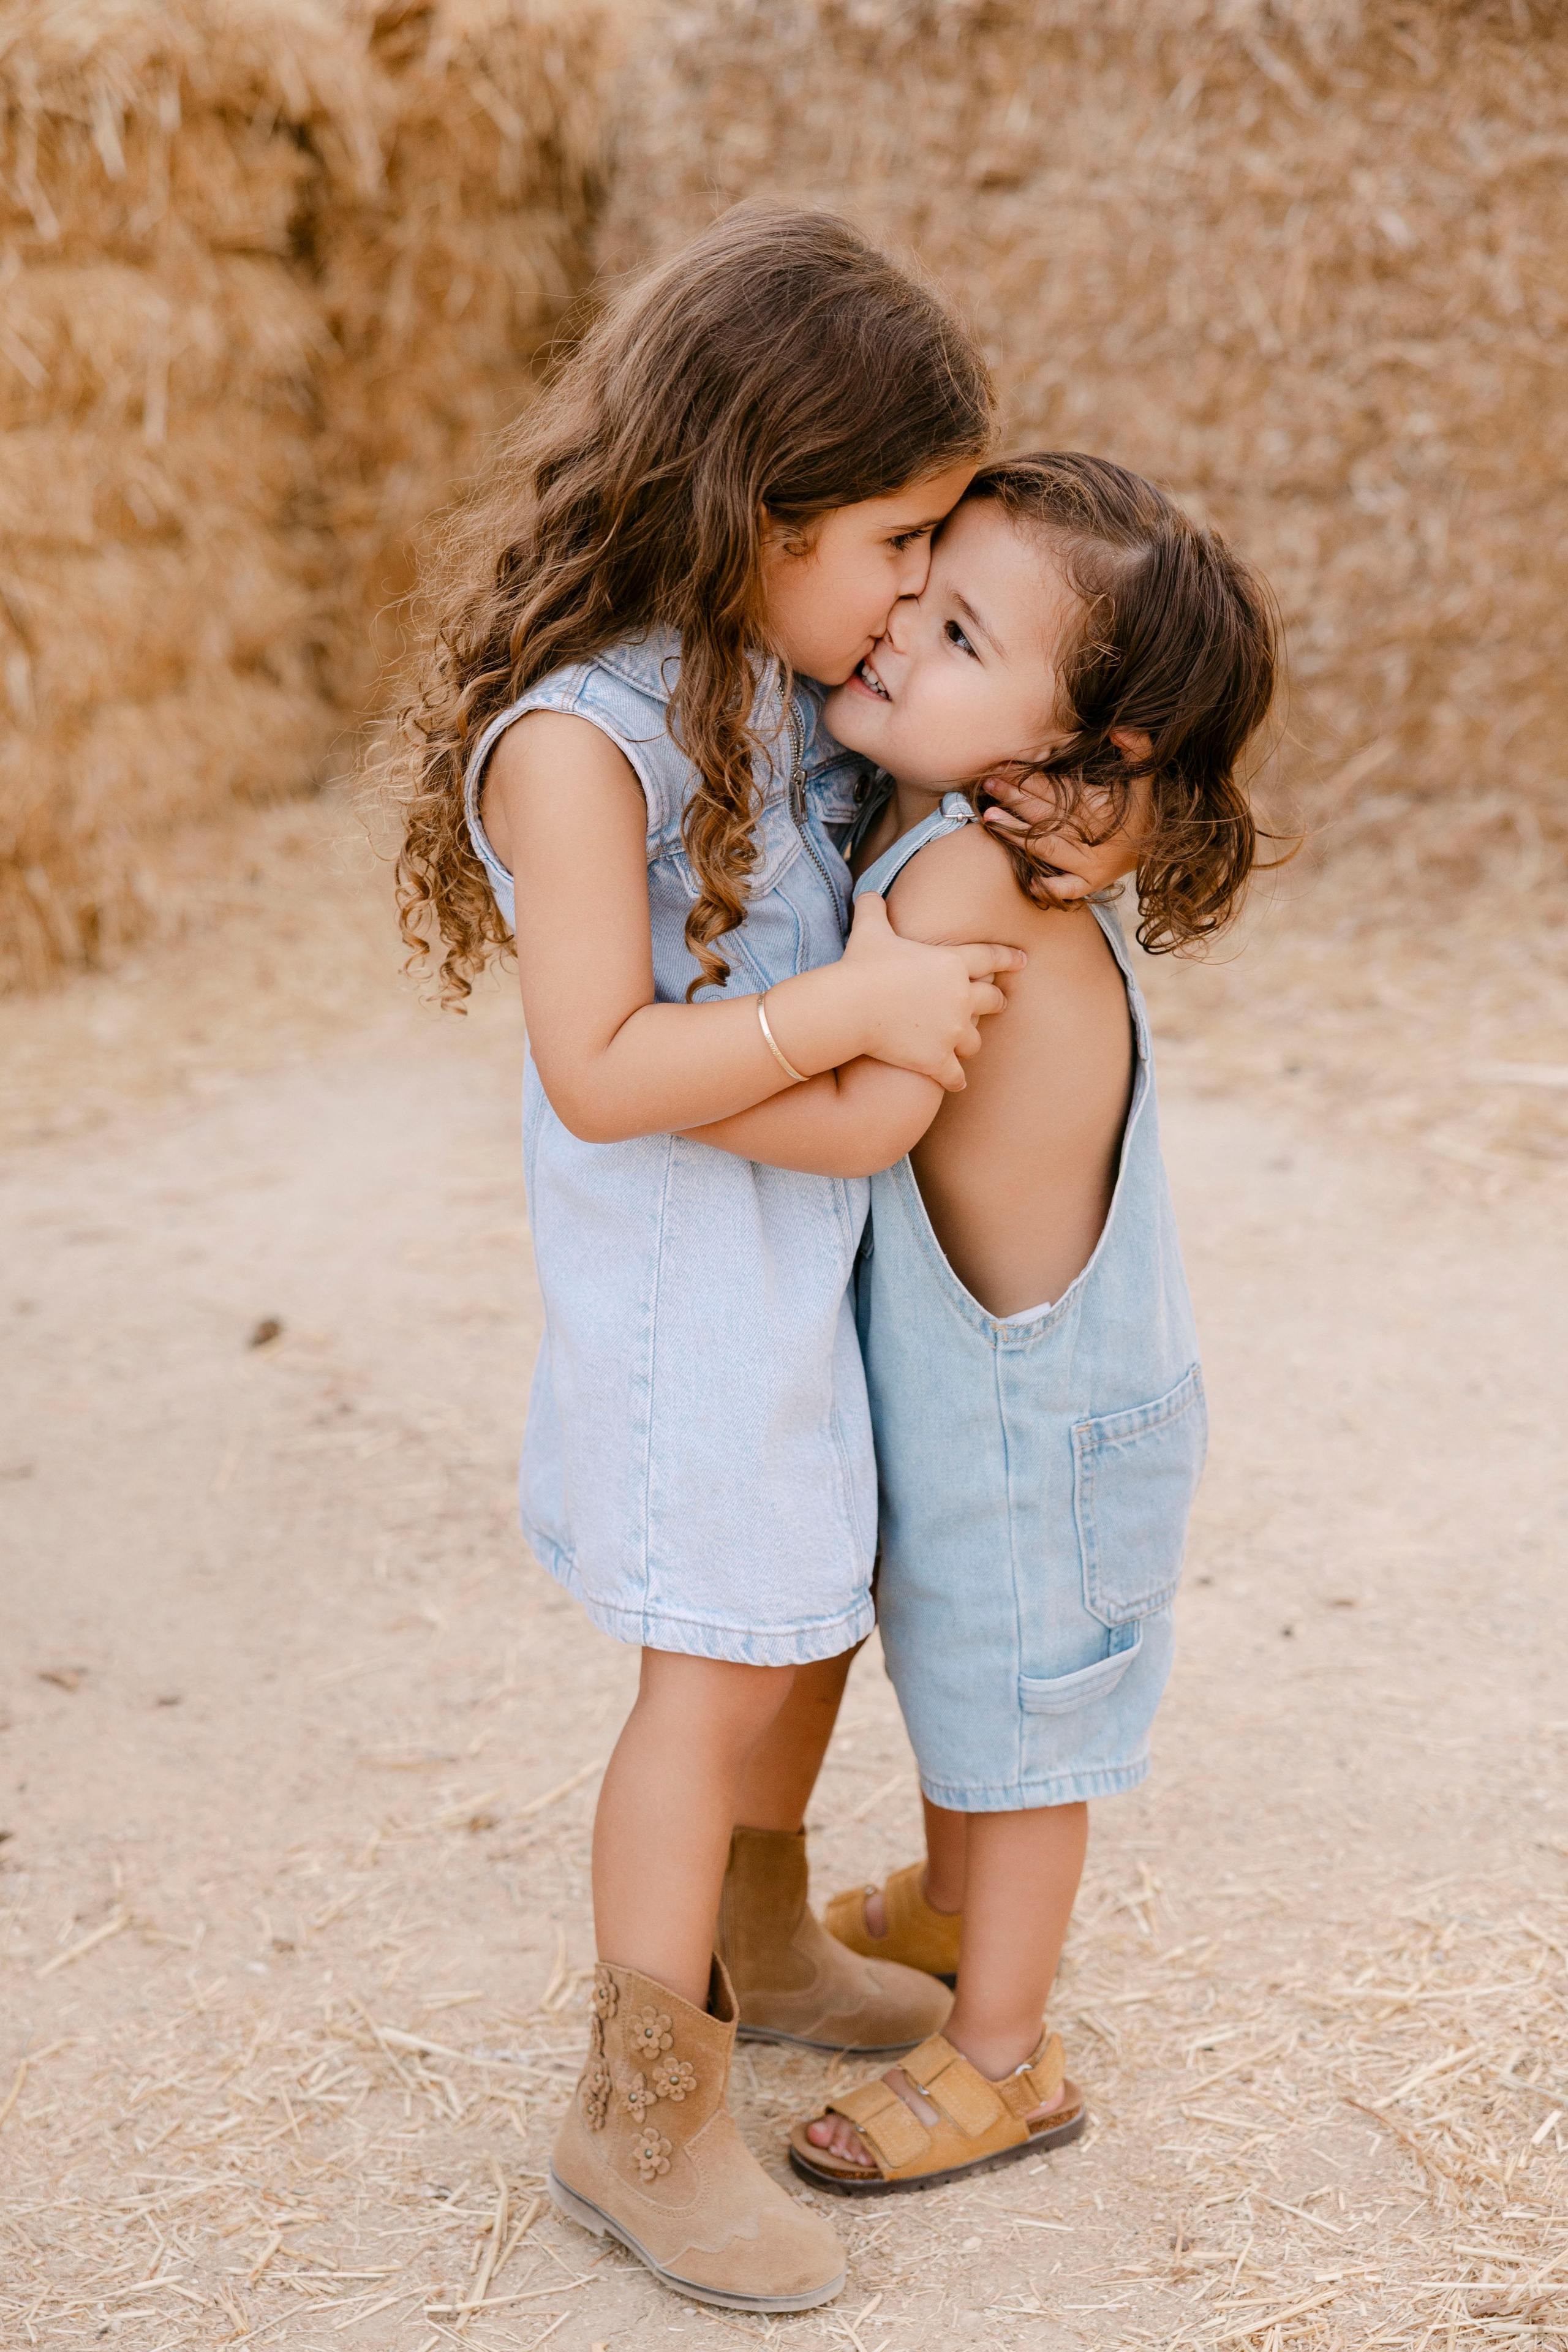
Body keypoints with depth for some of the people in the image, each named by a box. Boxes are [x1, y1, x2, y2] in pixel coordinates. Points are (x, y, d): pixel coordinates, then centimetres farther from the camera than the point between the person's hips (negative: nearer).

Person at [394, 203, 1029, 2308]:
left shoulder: (779, 677, 2)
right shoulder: (575, 740, -25)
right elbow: (602, 1069, -29)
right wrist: (852, 1007, -30)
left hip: (814, 1232, 9)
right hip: (682, 1261, -9)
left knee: (816, 1602, 21)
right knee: (724, 1663, -1)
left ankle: (762, 1941, 44)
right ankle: (644, 2117, 15)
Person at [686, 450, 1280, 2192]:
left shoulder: (968, 869, -30)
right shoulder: (914, 817, -3)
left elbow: (868, 1114, -37)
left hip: (1038, 1384, -9)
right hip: (949, 1351, 9)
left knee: (1011, 1697, 8)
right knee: (948, 1643, 28)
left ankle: (1002, 2061, 28)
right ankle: (950, 1906, 53)